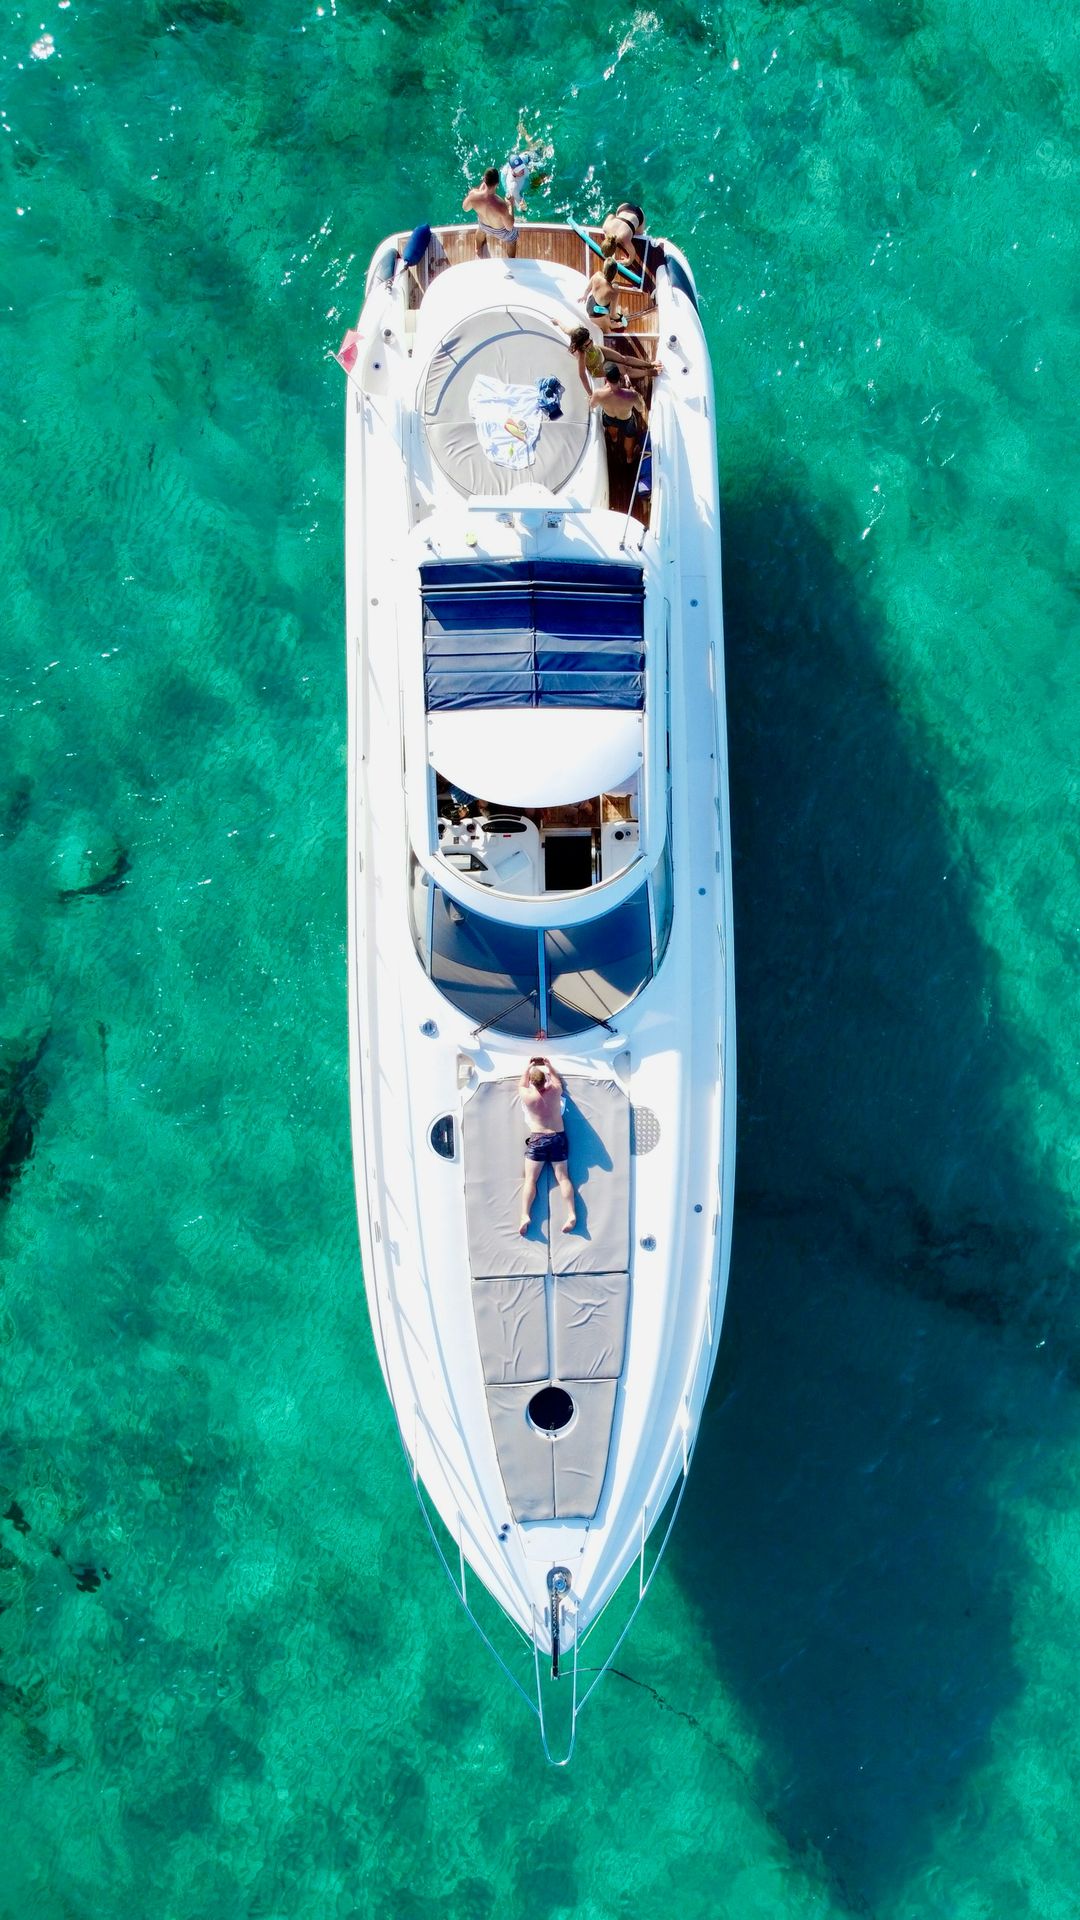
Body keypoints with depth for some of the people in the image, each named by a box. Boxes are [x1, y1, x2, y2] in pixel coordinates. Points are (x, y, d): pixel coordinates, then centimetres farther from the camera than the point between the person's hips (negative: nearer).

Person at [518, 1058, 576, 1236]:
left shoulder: (527, 1095, -11)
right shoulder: (555, 1091, -7)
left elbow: (521, 1084, 13)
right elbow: (556, 1079, 18)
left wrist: (529, 1067, 22)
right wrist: (548, 1065, 27)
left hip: (538, 1139, -2)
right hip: (558, 1138, 3)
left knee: (530, 1179, -1)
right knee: (563, 1177, 3)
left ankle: (525, 1216, -14)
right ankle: (572, 1214, -6)